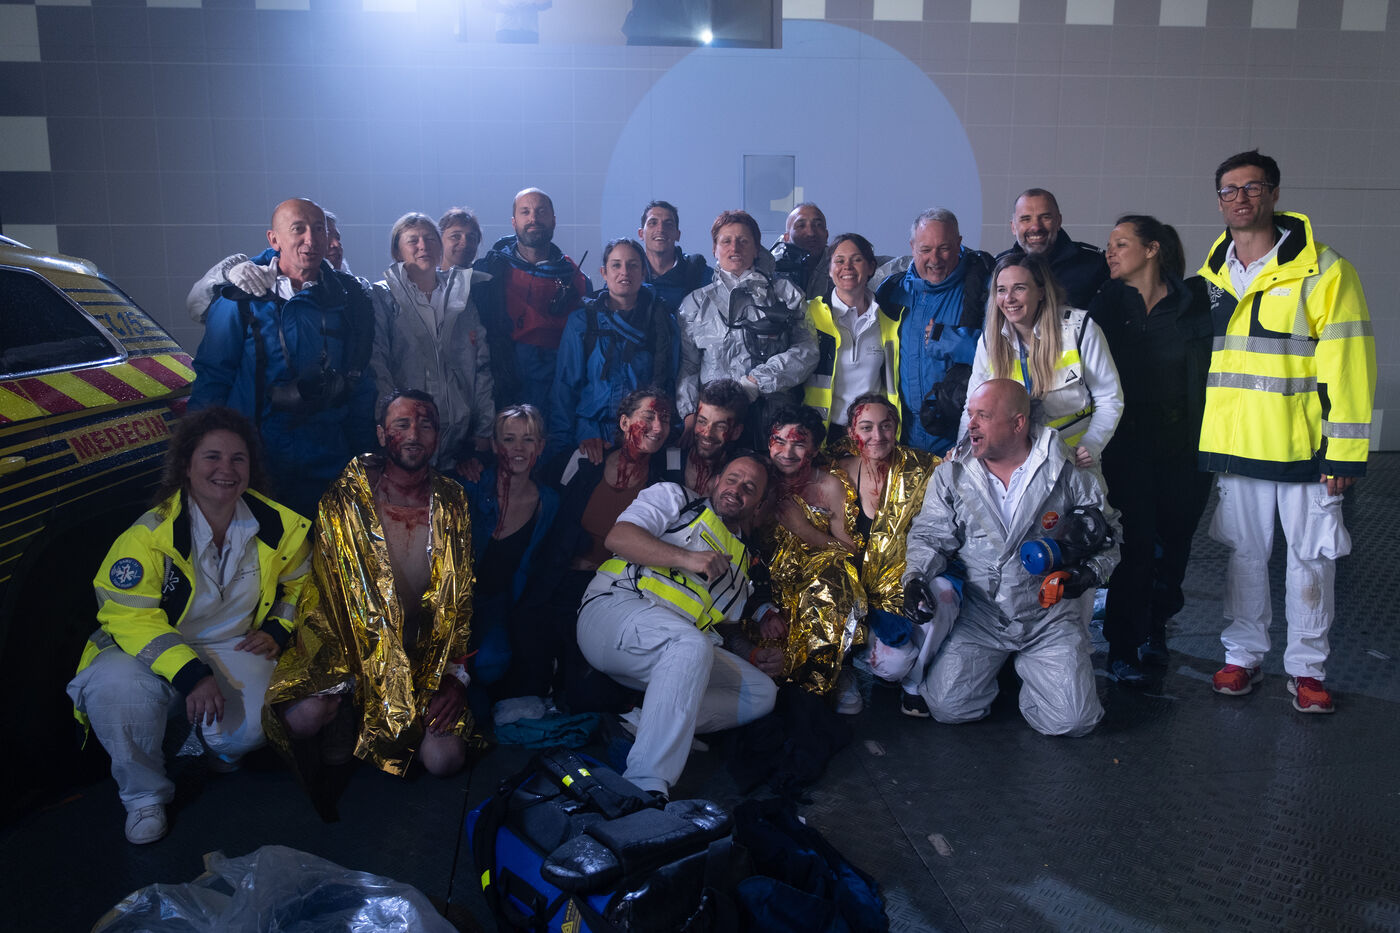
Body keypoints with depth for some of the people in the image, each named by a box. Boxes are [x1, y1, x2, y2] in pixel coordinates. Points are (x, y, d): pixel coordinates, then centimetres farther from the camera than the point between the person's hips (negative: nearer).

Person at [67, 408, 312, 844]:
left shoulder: (280, 526, -6)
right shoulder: (150, 534, -18)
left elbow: (298, 583, 12)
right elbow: (129, 615, -21)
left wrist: (278, 631, -5)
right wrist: (188, 673, -31)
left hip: (236, 648, 2)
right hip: (155, 651, -1)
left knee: (250, 728, -27)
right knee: (114, 689, -34)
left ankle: (217, 747, 17)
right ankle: (145, 794, -4)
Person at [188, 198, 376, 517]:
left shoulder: (346, 297, 2)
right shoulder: (242, 301, -5)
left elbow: (361, 383, 8)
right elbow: (211, 378, 1)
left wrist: (360, 456, 7)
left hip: (327, 466, 2)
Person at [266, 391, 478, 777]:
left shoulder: (452, 505, 0)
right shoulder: (344, 502, -5)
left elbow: (464, 599, 3)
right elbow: (322, 594, -3)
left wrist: (457, 675, -7)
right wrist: (341, 671, -14)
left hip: (426, 649, 1)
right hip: (354, 641, -1)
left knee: (444, 759, -18)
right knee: (303, 716, -30)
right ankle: (339, 718, 5)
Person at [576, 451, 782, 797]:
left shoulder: (744, 560, 29)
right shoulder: (674, 498, 12)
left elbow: (727, 625, 30)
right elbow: (618, 537, -5)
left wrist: (757, 655, 10)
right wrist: (686, 558, -17)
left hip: (680, 650, 7)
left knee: (762, 692, -7)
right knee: (691, 643, -37)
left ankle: (649, 722, -22)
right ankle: (646, 787, -46)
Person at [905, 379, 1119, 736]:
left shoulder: (1069, 471, -6)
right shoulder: (951, 474, -2)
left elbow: (1107, 533, 5)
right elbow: (930, 536, 5)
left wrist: (1091, 571, -13)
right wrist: (915, 576, -14)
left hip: (1049, 614, -1)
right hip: (979, 614, 1)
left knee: (1072, 720, -13)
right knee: (947, 706, -12)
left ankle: (1028, 669, 19)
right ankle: (998, 666, 19)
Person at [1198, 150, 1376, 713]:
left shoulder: (1321, 270, -6)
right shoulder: (1210, 278, 9)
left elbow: (1347, 364, -8)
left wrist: (1346, 450, -12)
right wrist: (1193, 440, 11)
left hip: (1303, 447, -3)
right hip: (1232, 445, 4)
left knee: (1310, 558, 6)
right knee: (1243, 553, 12)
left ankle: (1306, 667, 20)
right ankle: (1243, 655, 26)